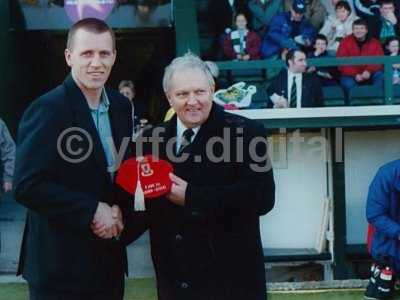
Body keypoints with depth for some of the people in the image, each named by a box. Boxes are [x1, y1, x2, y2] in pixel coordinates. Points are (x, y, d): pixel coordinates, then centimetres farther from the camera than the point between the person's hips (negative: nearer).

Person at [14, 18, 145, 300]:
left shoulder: (121, 105, 6)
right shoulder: (47, 109, -14)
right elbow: (27, 185, -19)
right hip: (60, 266, -6)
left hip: (110, 260, 6)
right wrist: (92, 211, -18)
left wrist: (119, 209, -4)